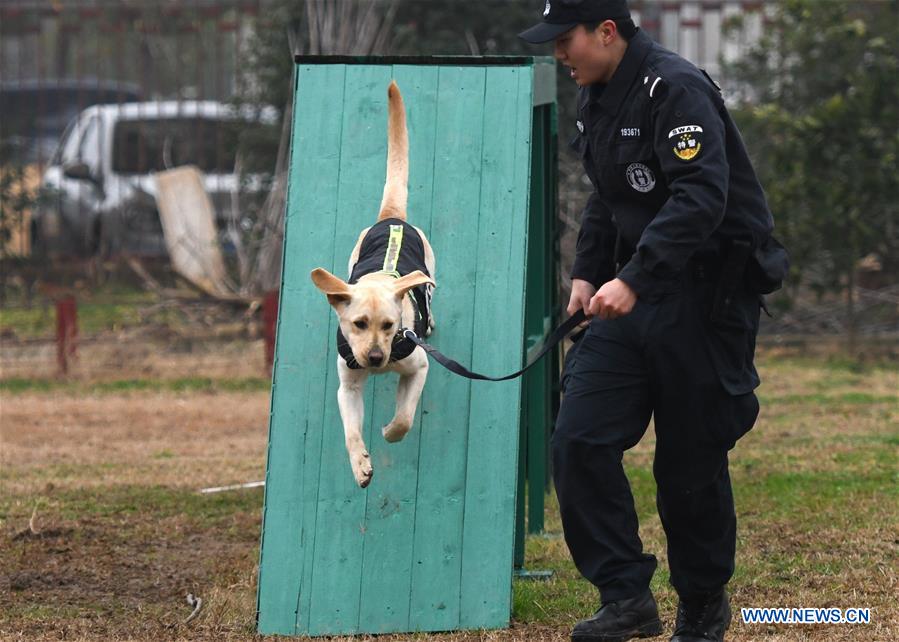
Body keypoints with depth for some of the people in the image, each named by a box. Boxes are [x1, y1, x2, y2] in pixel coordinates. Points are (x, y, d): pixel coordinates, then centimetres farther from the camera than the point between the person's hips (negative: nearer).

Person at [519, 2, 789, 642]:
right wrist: (588, 273, 12)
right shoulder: (595, 97, 11)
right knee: (579, 438, -5)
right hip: (634, 294, 8)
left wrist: (633, 279, -36)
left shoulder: (675, 88, -18)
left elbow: (702, 196, -29)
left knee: (691, 462, 1)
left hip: (709, 294, -8)